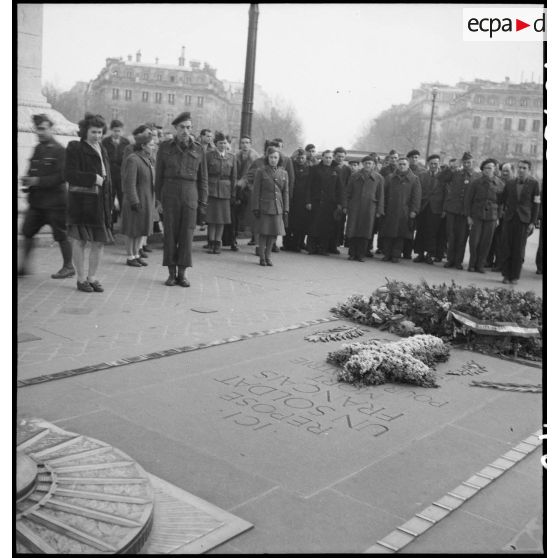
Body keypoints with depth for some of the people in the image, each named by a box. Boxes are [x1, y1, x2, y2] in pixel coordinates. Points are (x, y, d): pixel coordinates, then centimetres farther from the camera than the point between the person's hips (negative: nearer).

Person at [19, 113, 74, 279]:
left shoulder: (59, 150, -11)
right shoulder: (38, 149, 13)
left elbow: (61, 176, -18)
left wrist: (38, 181, -20)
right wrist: (27, 180, -1)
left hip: (55, 201, -7)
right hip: (37, 200, 7)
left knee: (61, 235, 2)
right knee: (27, 232, 7)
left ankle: (68, 267, 15)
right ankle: (24, 266, 17)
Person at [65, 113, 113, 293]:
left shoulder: (102, 150, 17)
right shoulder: (75, 148, -4)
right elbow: (69, 174, -12)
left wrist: (110, 201, 12)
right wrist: (92, 178, -18)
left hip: (101, 202, 6)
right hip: (81, 201, -6)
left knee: (99, 242, 5)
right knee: (80, 241, 1)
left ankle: (92, 278, 16)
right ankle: (81, 279, 11)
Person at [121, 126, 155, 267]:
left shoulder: (147, 159, 12)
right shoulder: (132, 160, -16)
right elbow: (130, 184, -20)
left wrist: (152, 200, 16)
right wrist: (134, 202, -23)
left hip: (147, 200, 9)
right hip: (136, 200, -8)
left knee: (141, 229, 14)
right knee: (133, 230, 1)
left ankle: (136, 254, 23)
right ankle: (130, 257, 11)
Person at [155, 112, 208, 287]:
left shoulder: (198, 150, 5)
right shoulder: (165, 147, 5)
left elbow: (203, 179, 7)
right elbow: (159, 175, 8)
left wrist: (203, 204, 2)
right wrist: (158, 199, 4)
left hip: (190, 195, 0)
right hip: (170, 195, 0)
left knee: (187, 234, 0)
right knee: (170, 233, 2)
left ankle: (183, 273, 9)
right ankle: (171, 273, 10)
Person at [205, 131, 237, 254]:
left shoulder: (231, 156, 8)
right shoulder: (209, 155, 1)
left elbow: (233, 176, 9)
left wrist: (233, 192, 4)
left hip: (225, 190, 2)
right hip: (211, 189, -2)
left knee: (222, 217, 4)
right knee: (211, 216, -1)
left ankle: (218, 243, 12)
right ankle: (211, 243, 7)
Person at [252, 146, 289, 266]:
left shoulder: (284, 173, 9)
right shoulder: (261, 172, 0)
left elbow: (285, 192, 11)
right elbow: (256, 191, -1)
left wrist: (286, 209, 6)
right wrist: (256, 208, -7)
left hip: (277, 208, 3)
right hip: (264, 206, -3)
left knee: (274, 232, 5)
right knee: (264, 232, 0)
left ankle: (268, 256, 18)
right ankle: (262, 257, 11)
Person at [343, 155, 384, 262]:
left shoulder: (379, 178, 7)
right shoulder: (354, 176, 9)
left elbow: (380, 196, 7)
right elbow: (347, 192, 11)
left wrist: (379, 211, 2)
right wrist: (345, 206, 4)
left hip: (369, 208, -1)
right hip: (354, 208, 1)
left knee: (365, 233, -2)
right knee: (352, 231, -2)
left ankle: (361, 255, 6)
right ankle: (352, 254, 7)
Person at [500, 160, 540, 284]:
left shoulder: (534, 184, 1)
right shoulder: (510, 183, 8)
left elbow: (536, 204, 1)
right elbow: (503, 199, 18)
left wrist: (533, 222, -4)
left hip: (524, 220, -2)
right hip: (509, 218, 2)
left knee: (519, 249, -1)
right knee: (506, 247, 0)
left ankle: (515, 276, 6)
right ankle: (506, 275, 8)